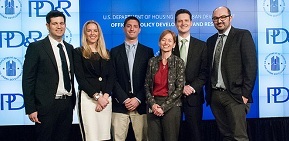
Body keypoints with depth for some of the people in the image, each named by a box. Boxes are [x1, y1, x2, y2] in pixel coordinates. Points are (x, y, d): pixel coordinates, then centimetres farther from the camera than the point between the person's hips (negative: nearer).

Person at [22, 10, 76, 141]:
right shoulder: (36, 47, -6)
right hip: (47, 105, -5)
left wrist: (73, 100, 10)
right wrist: (30, 109, -12)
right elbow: (28, 80, -8)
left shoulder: (70, 48, 11)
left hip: (67, 104, 5)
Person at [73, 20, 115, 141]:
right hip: (87, 97, -4)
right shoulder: (78, 52, 2)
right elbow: (80, 78, -6)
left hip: (105, 98, 4)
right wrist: (97, 96, -13)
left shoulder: (106, 53, 15)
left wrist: (105, 96, -9)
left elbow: (111, 76, 7)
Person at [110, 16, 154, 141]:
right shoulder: (115, 51, 8)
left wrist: (138, 99, -7)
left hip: (141, 104, 0)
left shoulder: (148, 51, 8)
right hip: (120, 104, 0)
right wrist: (124, 99, -8)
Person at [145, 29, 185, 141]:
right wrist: (152, 104, -8)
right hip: (153, 106, 3)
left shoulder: (178, 62, -2)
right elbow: (147, 86, 7)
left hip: (171, 106, -2)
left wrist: (164, 107, -11)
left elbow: (179, 88, -7)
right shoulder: (152, 61, 7)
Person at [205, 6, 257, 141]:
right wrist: (208, 92, 8)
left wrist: (245, 93, -13)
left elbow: (251, 65, -8)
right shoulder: (210, 41, 16)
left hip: (235, 95, -5)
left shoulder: (243, 35, -2)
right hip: (215, 95, 5)